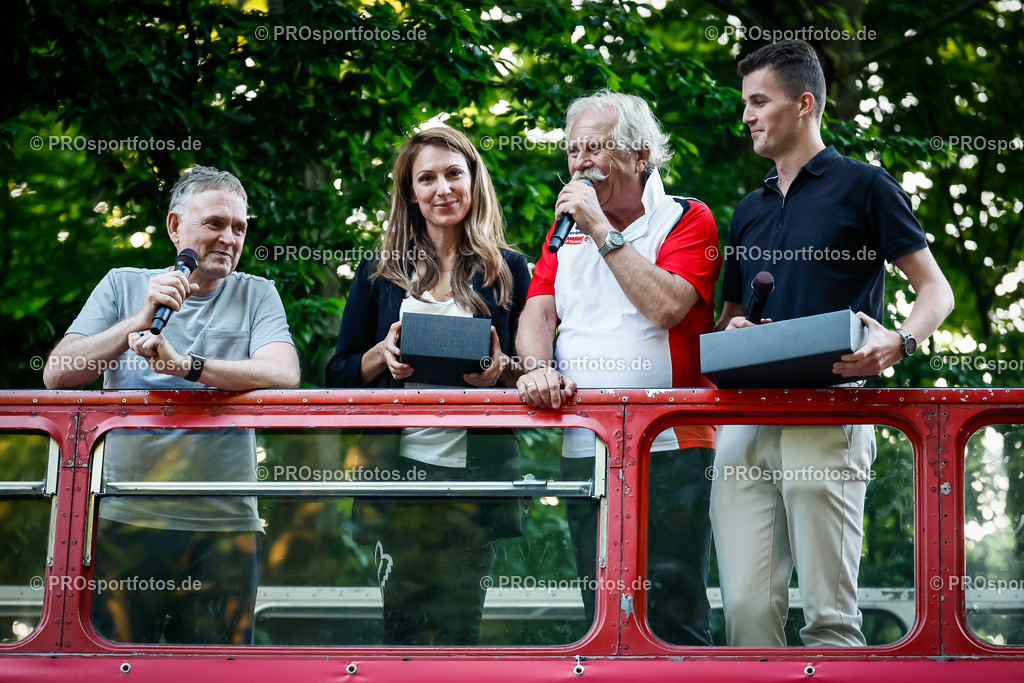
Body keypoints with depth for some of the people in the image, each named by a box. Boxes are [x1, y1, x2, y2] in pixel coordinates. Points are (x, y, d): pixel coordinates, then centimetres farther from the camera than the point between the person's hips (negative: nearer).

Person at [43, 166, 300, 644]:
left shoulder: (255, 295, 9)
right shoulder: (123, 286, 10)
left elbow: (284, 375, -10)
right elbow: (56, 376, 0)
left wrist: (186, 365, -23)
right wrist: (139, 321, -12)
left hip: (223, 525, 0)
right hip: (126, 517, 0)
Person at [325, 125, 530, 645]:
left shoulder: (508, 270, 8)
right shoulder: (381, 272, 12)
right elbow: (339, 376, 13)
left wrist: (501, 370, -11)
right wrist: (384, 355, -6)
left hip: (476, 471, -1)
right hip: (397, 468, 1)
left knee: (459, 621, -1)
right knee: (403, 620, -2)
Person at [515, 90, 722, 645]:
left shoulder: (687, 220, 2)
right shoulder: (567, 229, 19)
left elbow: (667, 306, -15)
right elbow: (538, 311, 9)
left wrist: (602, 231, -11)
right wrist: (537, 367, -12)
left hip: (668, 449, -5)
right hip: (584, 449, 5)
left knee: (673, 610, -7)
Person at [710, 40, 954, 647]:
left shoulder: (862, 186, 5)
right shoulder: (750, 211, 24)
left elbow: (936, 290, 3)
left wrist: (899, 342, -18)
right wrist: (733, 330, 4)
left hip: (828, 419, -5)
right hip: (746, 418, 6)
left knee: (829, 609, -8)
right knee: (747, 604, -2)